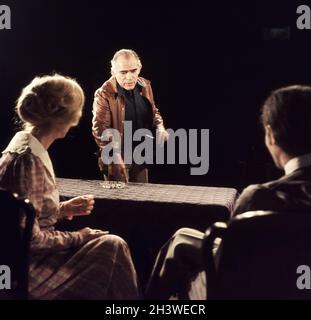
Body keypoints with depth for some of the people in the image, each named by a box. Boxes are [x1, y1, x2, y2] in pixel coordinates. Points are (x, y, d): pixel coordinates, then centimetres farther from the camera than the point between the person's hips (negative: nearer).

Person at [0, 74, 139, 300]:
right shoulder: (28, 159, -23)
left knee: (111, 244, 5)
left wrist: (63, 209, 6)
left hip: (29, 254, 9)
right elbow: (30, 237, -22)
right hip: (24, 267, -9)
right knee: (111, 247, -6)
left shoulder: (25, 146, 5)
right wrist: (77, 237, -11)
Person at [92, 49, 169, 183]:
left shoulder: (145, 86, 2)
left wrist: (159, 127, -4)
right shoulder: (104, 94, -16)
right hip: (118, 158, -5)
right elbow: (100, 128, -20)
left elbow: (153, 112, 17)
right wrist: (114, 152, -33)